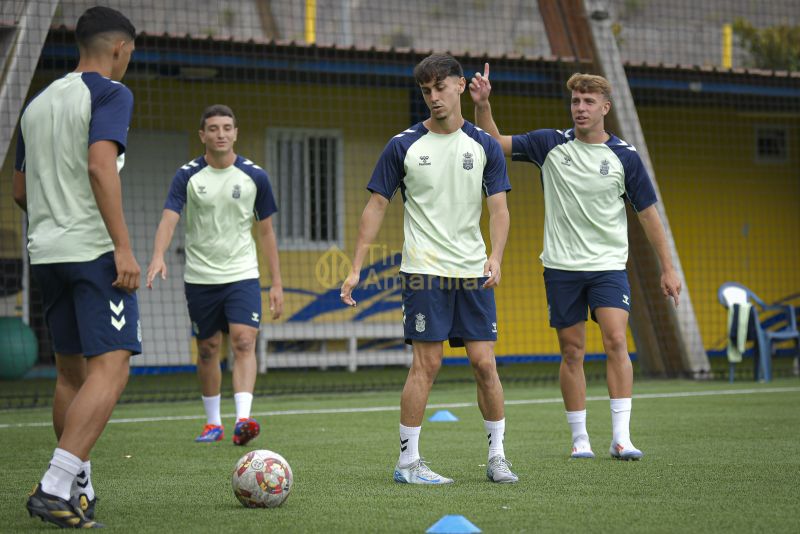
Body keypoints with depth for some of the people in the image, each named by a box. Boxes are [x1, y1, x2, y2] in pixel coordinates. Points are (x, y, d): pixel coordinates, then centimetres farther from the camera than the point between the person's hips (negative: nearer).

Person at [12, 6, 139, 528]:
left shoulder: (38, 103, 17)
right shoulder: (110, 94, -5)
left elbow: (21, 190, 21)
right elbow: (101, 166, -19)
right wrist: (124, 246, -21)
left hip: (45, 251, 8)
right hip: (94, 250, -8)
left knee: (71, 370, 16)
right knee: (111, 369, -11)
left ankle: (77, 485, 21)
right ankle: (55, 489, -21)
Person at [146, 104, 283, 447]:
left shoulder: (254, 176, 0)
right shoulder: (187, 176, -3)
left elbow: (266, 230, 7)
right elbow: (169, 219, -14)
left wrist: (277, 283, 4)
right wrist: (158, 256, -34)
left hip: (242, 275, -1)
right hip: (200, 277, 1)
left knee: (244, 342, -17)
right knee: (208, 350, 9)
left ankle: (242, 419, -27)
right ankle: (213, 422, 22)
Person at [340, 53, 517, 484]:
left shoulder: (484, 146, 5)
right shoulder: (404, 146, 0)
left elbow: (499, 208, 3)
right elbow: (377, 206, 3)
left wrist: (495, 258, -15)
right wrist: (356, 268, -2)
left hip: (473, 273, 2)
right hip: (424, 271, -2)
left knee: (484, 363, 1)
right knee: (426, 364, -5)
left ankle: (497, 457, 13)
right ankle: (408, 462, 2)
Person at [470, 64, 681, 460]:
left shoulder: (625, 157, -1)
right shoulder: (551, 145, 1)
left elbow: (647, 213, 4)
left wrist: (667, 268, 4)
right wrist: (482, 104, -17)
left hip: (608, 265, -1)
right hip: (561, 267, 1)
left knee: (616, 342, -16)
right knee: (572, 352, 4)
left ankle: (621, 437, -16)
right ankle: (579, 438, 13)